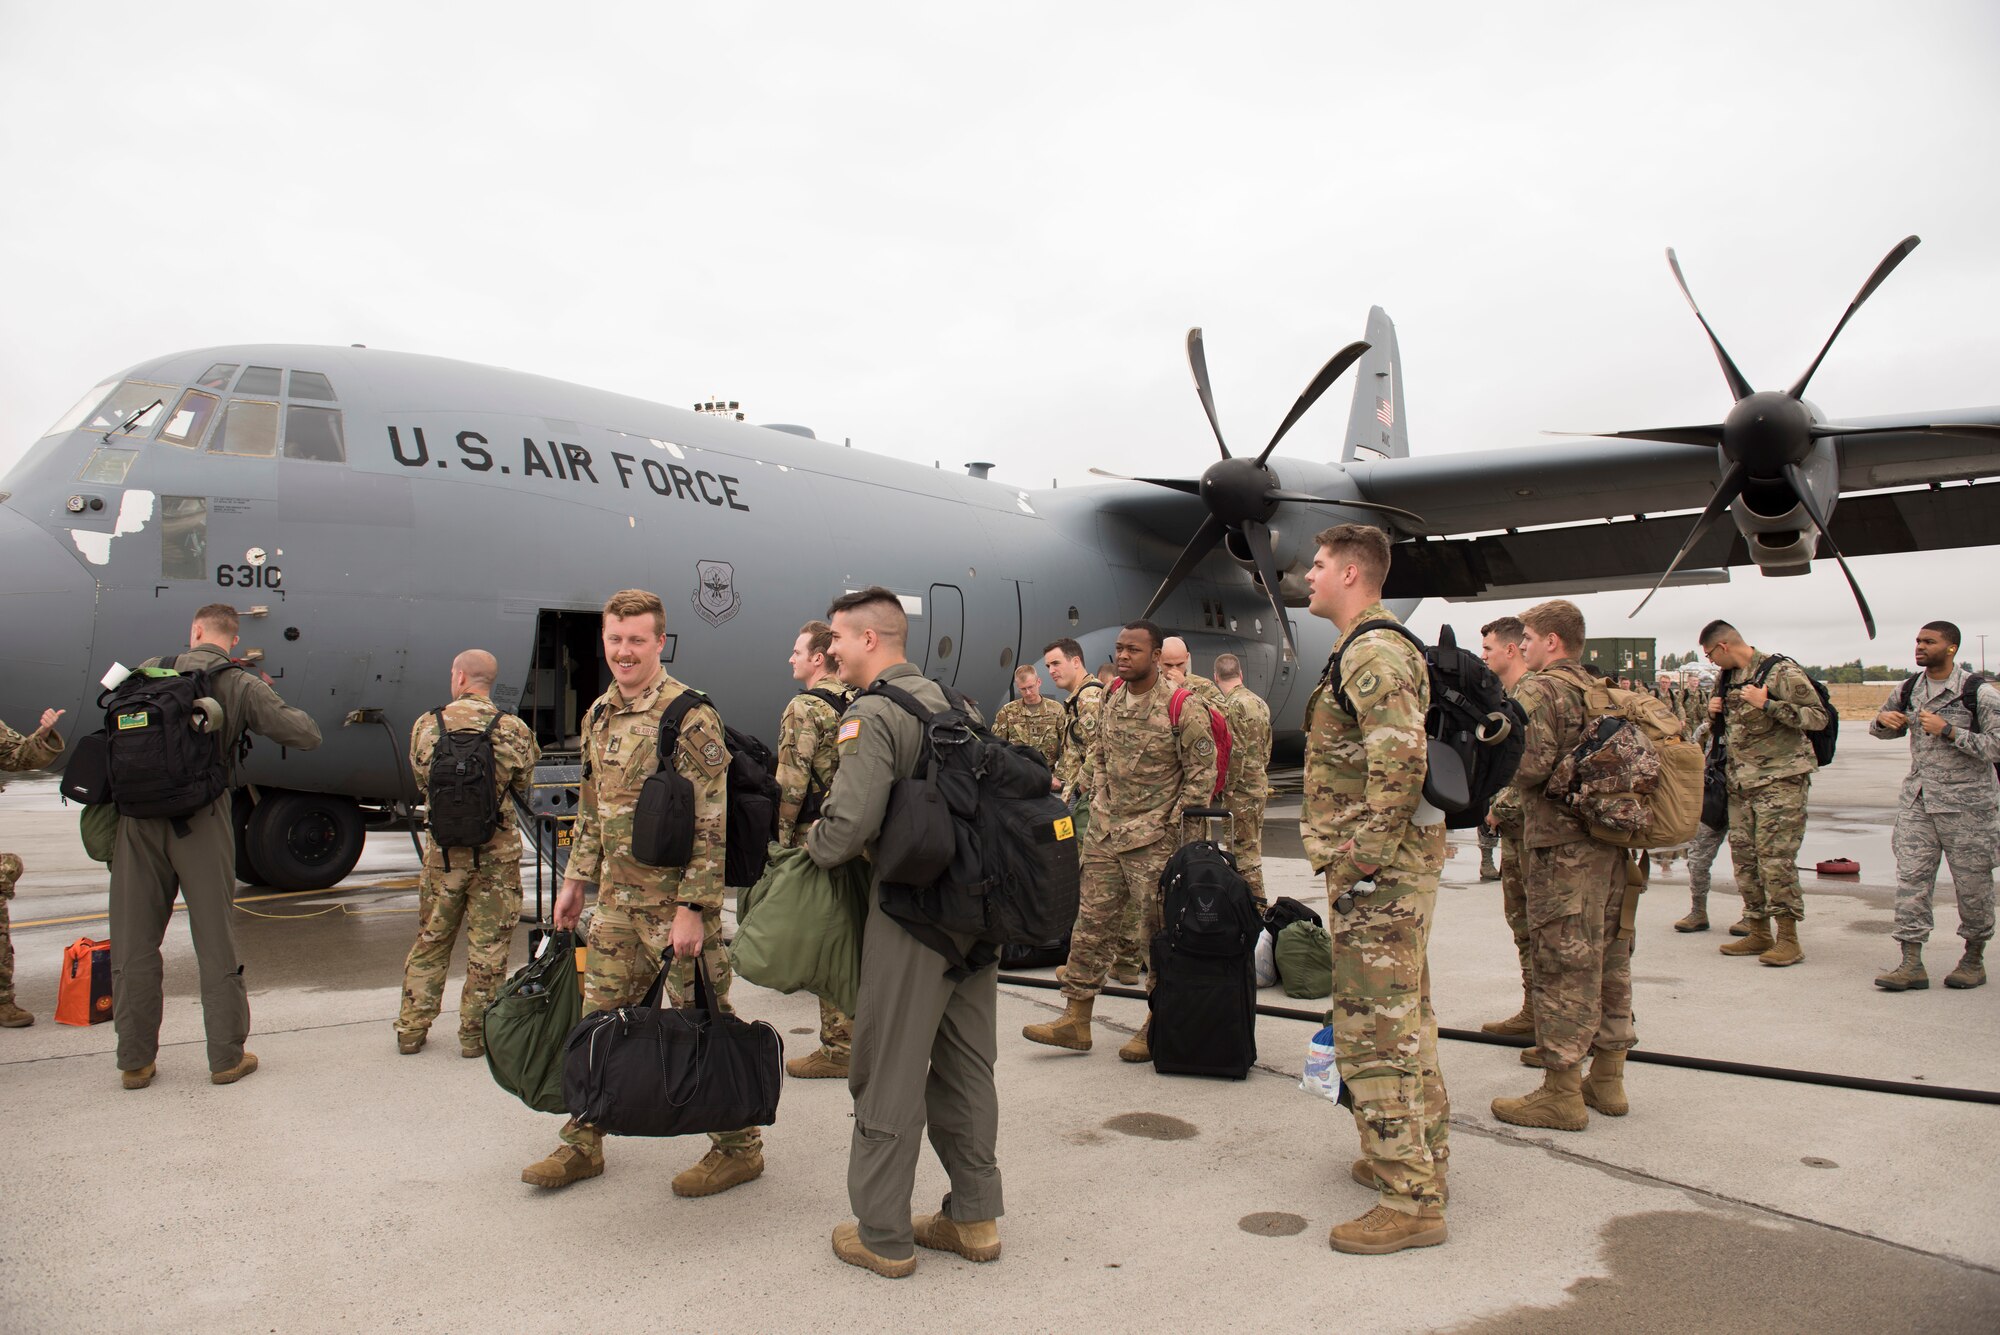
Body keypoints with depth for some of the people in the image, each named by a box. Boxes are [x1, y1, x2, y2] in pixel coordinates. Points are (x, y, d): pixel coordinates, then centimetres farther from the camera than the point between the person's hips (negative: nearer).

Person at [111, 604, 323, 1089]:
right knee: (215, 940, 7)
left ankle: (135, 1062, 17)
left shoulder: (151, 671, 7)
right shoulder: (243, 686, -1)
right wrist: (274, 703, 14)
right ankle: (227, 1057, 13)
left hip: (140, 819, 2)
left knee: (134, 940, 11)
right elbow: (306, 735, -4)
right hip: (201, 821, -2)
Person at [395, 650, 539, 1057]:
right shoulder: (514, 730, -8)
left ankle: (411, 1030, 23)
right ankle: (475, 1034, 13)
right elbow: (523, 790, 3)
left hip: (442, 850, 2)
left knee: (430, 941, 16)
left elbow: (421, 784, 9)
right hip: (497, 852, -2)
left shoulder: (426, 726, -2)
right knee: (488, 947, 7)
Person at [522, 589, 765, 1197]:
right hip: (617, 898, 7)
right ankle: (582, 1144, 30)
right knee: (600, 1019, 15)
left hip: (675, 901, -7)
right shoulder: (599, 715, 10)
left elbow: (712, 824, -18)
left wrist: (692, 908, -21)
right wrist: (575, 879, 18)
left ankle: (739, 1147, 18)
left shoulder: (689, 716, -15)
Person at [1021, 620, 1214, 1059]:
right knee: (1092, 923, 8)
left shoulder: (1180, 708, -12)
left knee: (1159, 929, 3)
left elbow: (1202, 772, -9)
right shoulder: (1110, 699, 7)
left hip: (1153, 840, -6)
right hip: (1104, 832, 6)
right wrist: (1098, 798, 10)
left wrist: (1177, 826, -10)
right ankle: (1076, 1020, 16)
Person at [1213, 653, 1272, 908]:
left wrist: (1228, 788, -14)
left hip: (1241, 790, -9)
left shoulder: (1231, 705, -16)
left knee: (1243, 850, -3)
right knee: (1252, 846, 17)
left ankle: (1255, 907, -1)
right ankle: (1256, 904, 26)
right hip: (1260, 784, 9)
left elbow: (1235, 751, -21)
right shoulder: (1260, 702, 11)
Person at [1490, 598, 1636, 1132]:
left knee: (1563, 967, -3)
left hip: (1561, 846, -8)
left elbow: (1529, 765, -22)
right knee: (1609, 959, 14)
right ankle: (1607, 1078, 25)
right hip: (1611, 842, 9)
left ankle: (1561, 1092, 3)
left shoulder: (1537, 691, -11)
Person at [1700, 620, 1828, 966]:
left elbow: (1818, 717, -14)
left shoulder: (1781, 671, -8)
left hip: (1780, 779, -8)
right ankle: (1758, 933, 17)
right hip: (1740, 781, 8)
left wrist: (1766, 703, -21)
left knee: (1776, 857, -10)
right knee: (1744, 857, 8)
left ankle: (1788, 939, -3)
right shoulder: (1728, 678, 15)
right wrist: (1715, 713, 6)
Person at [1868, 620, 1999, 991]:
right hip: (1917, 800, 4)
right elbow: (1884, 731, 24)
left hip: (1967, 804, -4)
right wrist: (1883, 721, 1)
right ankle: (1912, 964, -1)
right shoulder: (1907, 690, 8)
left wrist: (1948, 731, -20)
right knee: (1911, 878, -3)